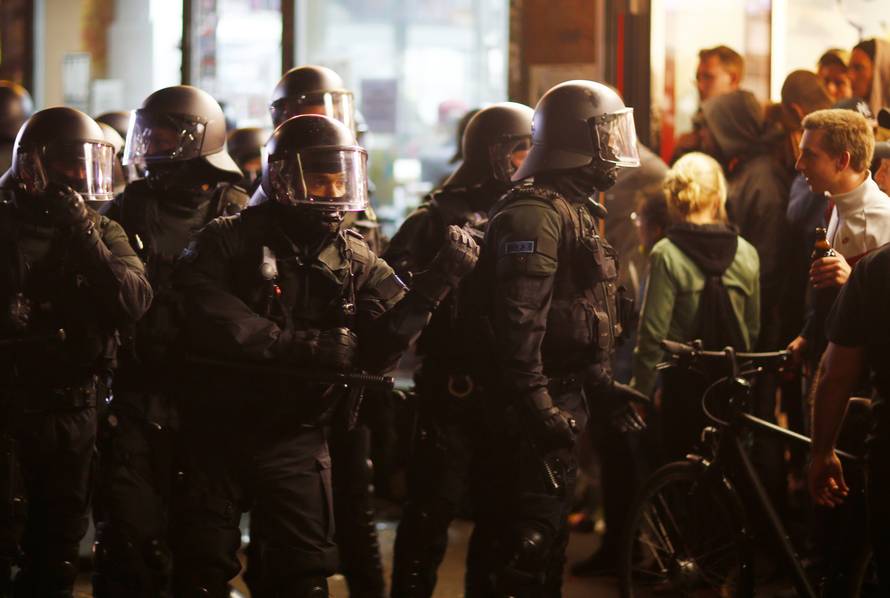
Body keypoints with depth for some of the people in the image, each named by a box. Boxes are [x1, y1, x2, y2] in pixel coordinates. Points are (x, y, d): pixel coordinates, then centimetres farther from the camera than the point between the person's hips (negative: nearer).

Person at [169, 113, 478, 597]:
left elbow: (379, 346, -9)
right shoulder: (230, 241, -8)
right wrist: (304, 346, -25)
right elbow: (203, 319, -23)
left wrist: (434, 283, -23)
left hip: (294, 443, 3)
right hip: (216, 435, -3)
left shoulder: (357, 262, 5)